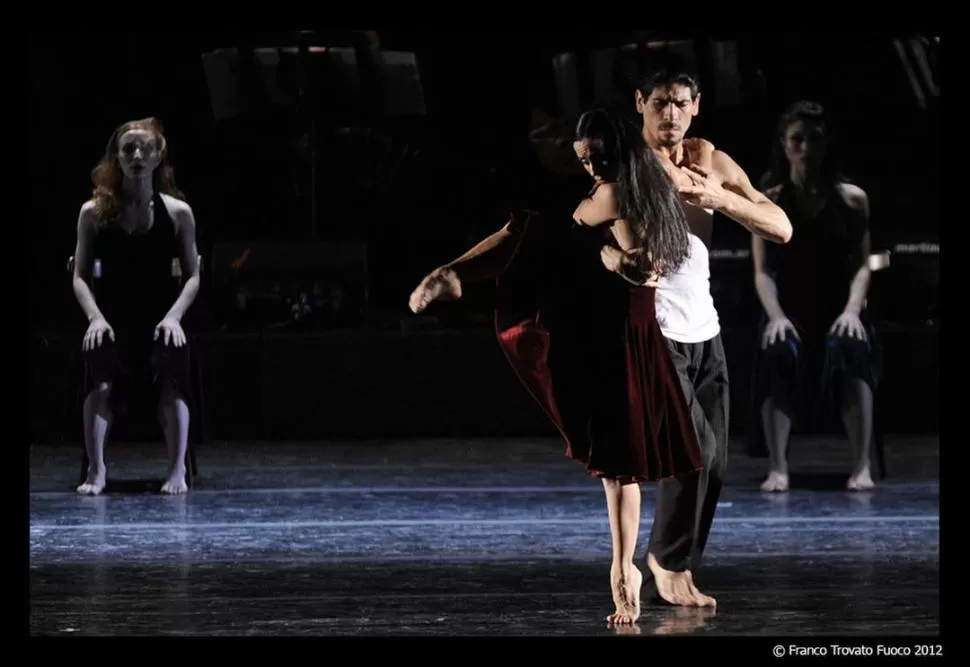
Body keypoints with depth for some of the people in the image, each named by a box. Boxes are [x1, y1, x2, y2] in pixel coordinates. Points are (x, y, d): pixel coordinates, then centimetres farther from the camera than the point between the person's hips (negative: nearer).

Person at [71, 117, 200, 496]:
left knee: (172, 383, -28)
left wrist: (174, 316, -11)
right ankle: (96, 471, -21)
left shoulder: (177, 212, 1)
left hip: (161, 319, 0)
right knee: (100, 385, -29)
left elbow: (192, 276, 5)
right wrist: (95, 318, -12)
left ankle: (177, 472, -20)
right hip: (113, 319, 0)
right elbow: (80, 276, 5)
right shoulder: (94, 213, 2)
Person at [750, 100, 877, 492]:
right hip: (791, 314, 0)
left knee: (850, 347, -36)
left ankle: (862, 467, -41)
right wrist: (775, 316, -20)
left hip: (838, 313, 0)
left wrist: (852, 310, -17)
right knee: (780, 352, -36)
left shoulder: (852, 198, 7)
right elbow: (763, 271, -2)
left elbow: (862, 265, 2)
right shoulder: (768, 202, 5)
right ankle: (778, 467, -42)